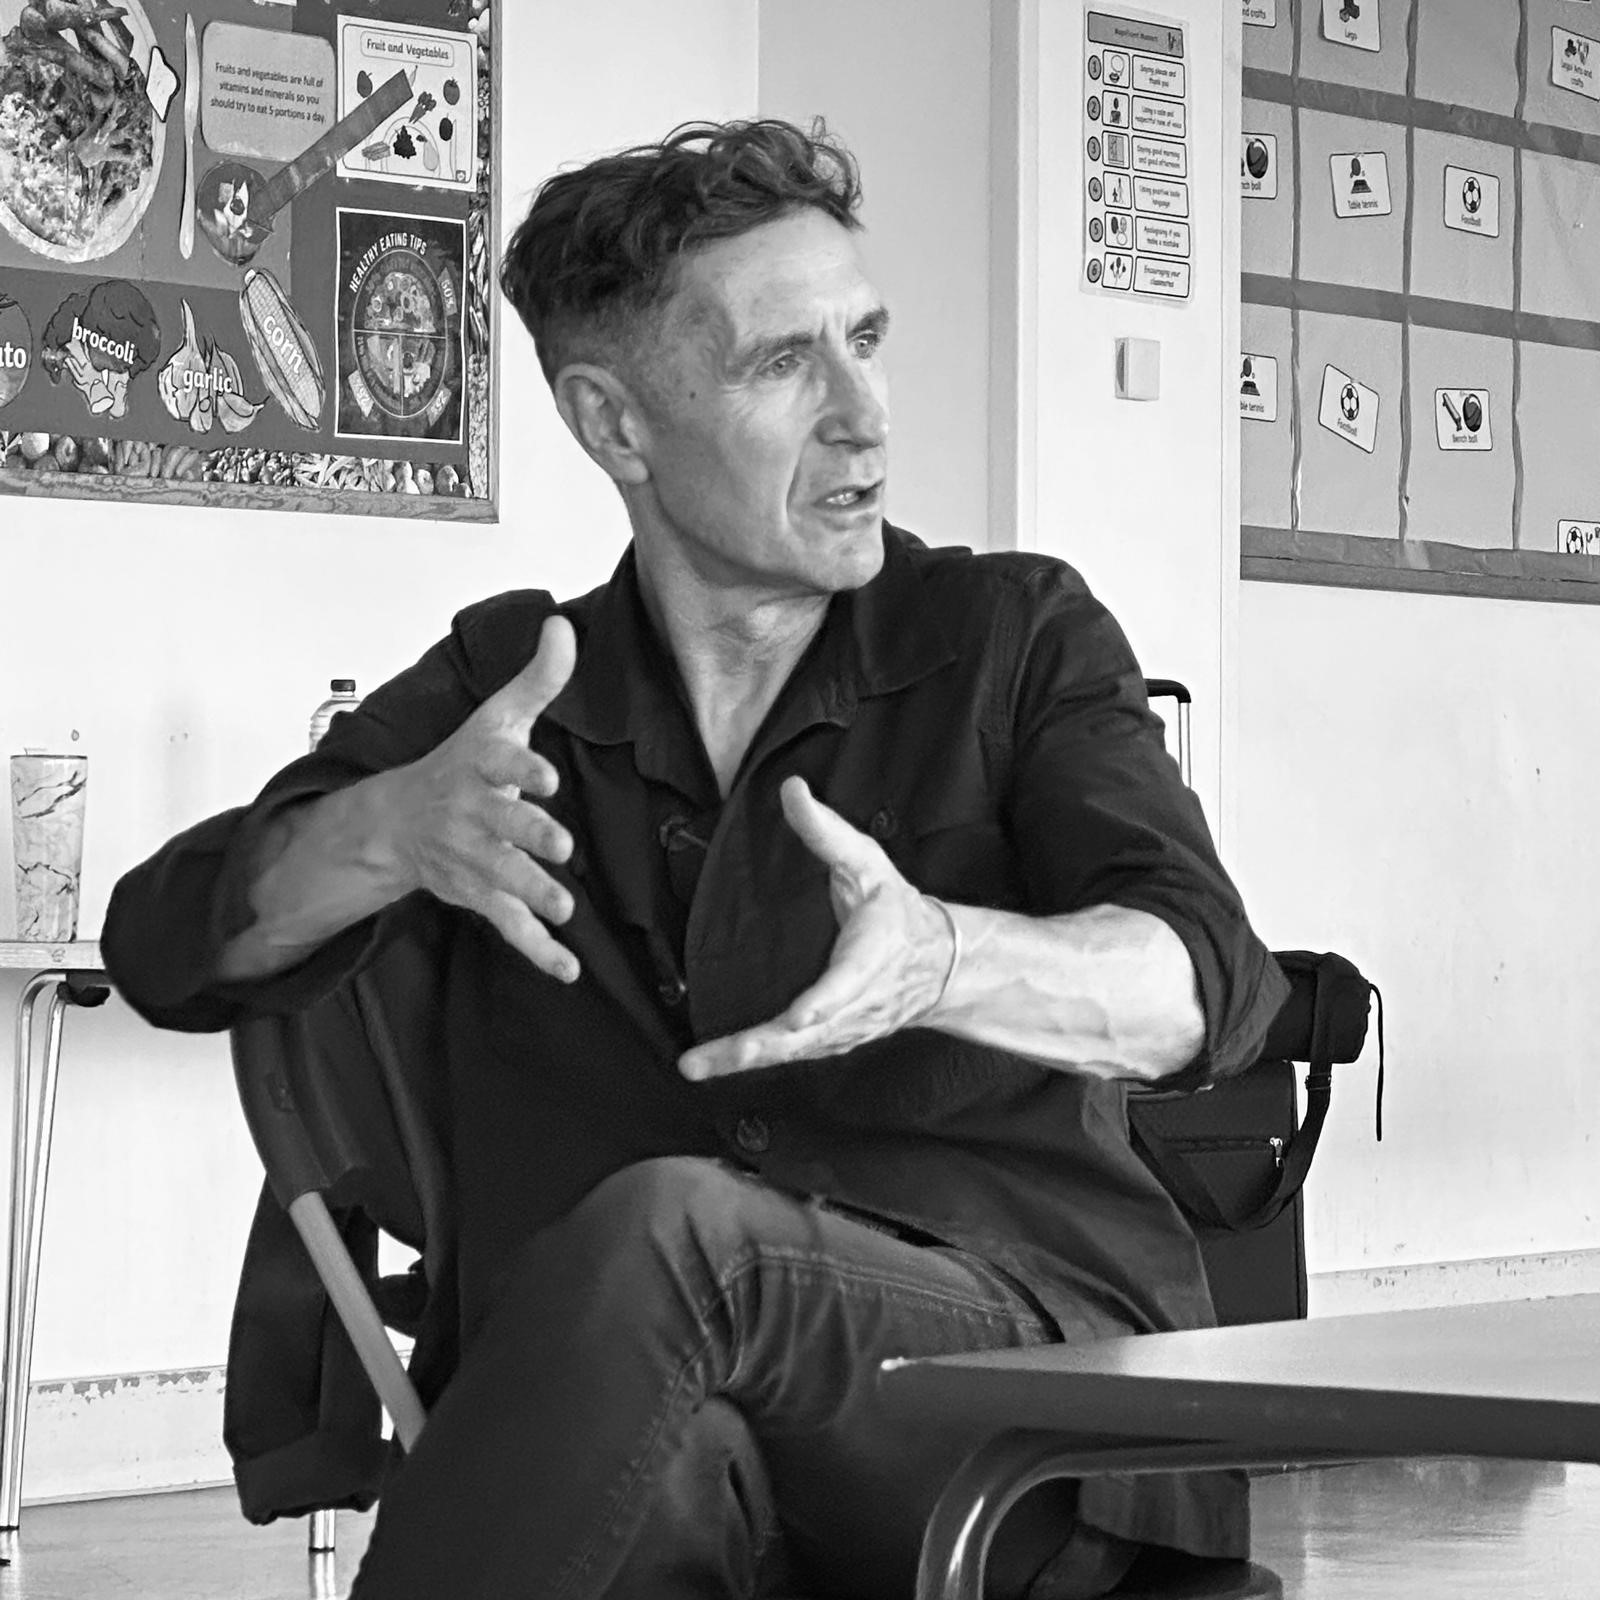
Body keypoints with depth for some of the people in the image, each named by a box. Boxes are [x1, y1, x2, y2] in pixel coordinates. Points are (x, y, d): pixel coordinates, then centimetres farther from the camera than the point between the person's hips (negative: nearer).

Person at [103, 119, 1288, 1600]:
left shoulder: (1014, 635, 11)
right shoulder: (505, 681, 17)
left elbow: (1208, 985, -4)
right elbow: (172, 950, 6)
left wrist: (939, 960, -27)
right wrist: (394, 827, -17)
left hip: (1041, 1366, 0)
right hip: (637, 1439, 1)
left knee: (662, 1231, -33)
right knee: (670, 1468, -37)